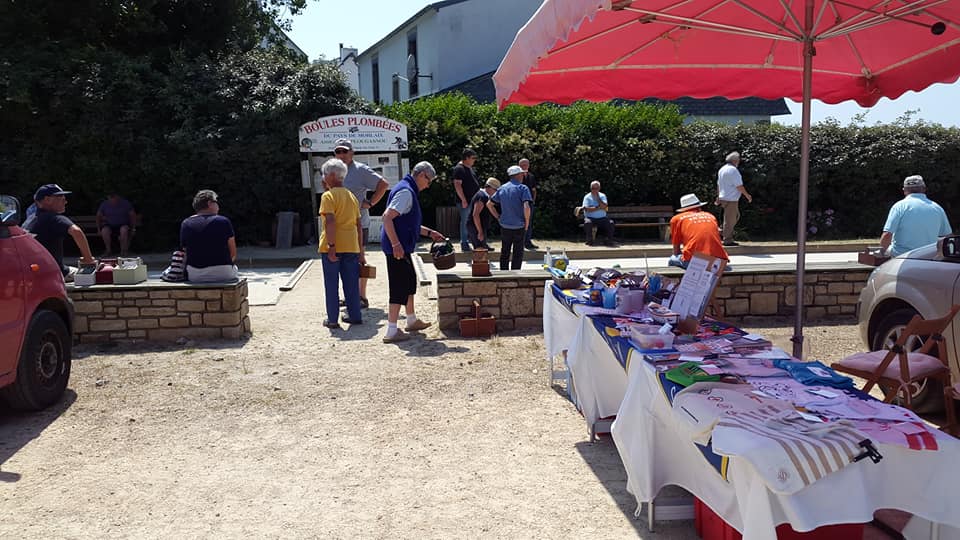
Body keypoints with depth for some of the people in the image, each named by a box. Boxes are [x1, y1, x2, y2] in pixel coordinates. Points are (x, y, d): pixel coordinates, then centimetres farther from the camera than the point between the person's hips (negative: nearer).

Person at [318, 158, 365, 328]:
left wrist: (331, 246, -22)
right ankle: (355, 316, 17)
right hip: (351, 246, 5)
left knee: (331, 284, 4)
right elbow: (359, 225, 13)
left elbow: (330, 222, -20)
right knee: (351, 283, 12)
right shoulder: (352, 196, 13)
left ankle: (332, 319, 7)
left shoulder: (328, 195, -8)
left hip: (333, 246, -5)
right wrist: (361, 251, 16)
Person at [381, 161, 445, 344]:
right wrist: (396, 244, -27)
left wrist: (429, 233, 25)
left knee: (410, 281, 21)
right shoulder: (405, 191, -16)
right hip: (397, 248, -11)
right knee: (399, 287, -6)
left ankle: (412, 320, 35)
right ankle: (391, 331, -2)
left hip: (402, 247, 11)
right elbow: (387, 217, -25)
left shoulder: (409, 191, 18)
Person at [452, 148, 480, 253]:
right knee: (465, 222, -3)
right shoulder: (459, 169, -13)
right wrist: (463, 200, -22)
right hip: (465, 201, -9)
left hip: (473, 200, 9)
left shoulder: (470, 168, 16)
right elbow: (457, 185, -19)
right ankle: (464, 244, 4)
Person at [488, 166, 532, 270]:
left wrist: (498, 217, 13)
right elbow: (526, 207, -24)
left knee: (504, 252, 16)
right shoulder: (523, 188, -10)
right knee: (518, 253, 6)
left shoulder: (502, 188, 6)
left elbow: (489, 204, 9)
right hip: (519, 227, -4)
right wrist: (527, 222, -10)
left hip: (504, 226, 5)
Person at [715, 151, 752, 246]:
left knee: (736, 216, 21)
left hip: (723, 198, 10)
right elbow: (739, 186, -17)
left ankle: (726, 233, 19)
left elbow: (718, 185, 19)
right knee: (730, 220, -2)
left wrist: (718, 197, 27)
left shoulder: (722, 169, 13)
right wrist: (747, 195, -6)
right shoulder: (733, 170, -17)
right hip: (731, 199, -10)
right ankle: (727, 240, 3)